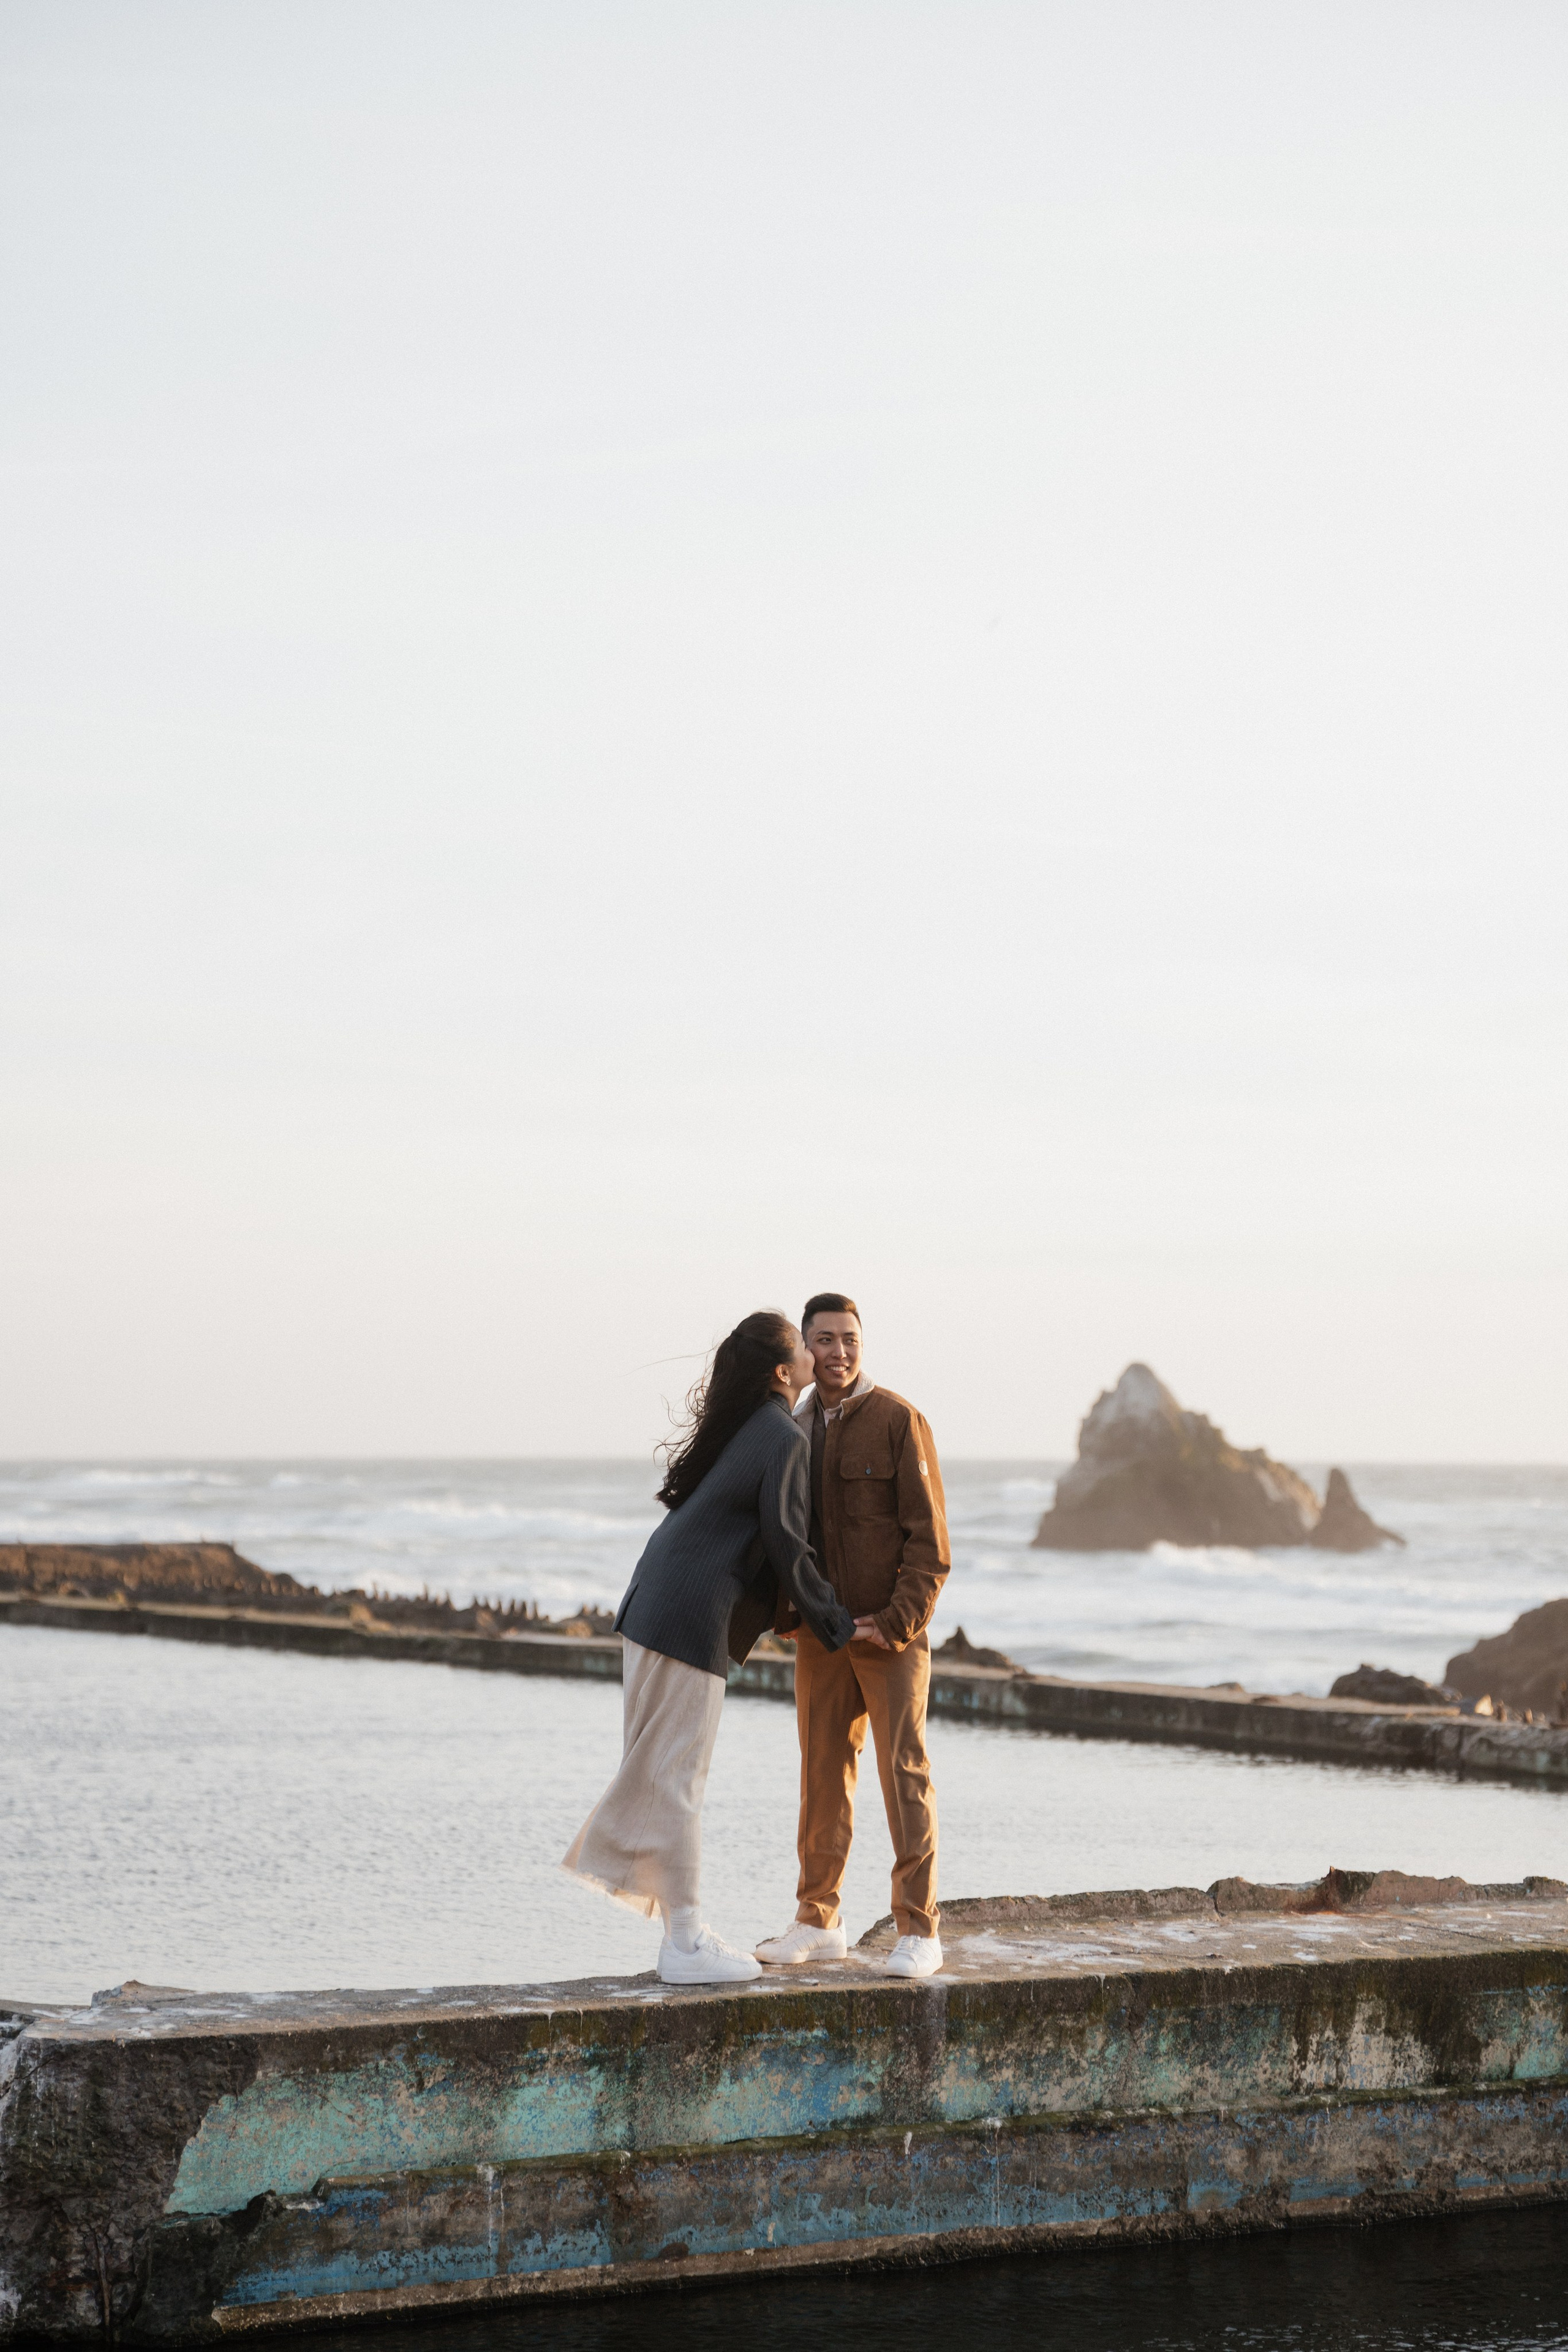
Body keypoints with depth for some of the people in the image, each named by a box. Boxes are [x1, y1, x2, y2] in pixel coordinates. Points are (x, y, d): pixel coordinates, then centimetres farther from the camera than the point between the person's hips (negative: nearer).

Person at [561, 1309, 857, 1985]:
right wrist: (833, 1624, -1)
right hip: (692, 1618, -9)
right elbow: (786, 1547, -13)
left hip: (654, 1604, 9)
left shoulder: (743, 1427, 16)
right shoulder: (786, 1442, -11)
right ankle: (686, 1942, 0)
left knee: (662, 1770, 12)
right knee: (675, 1773, -5)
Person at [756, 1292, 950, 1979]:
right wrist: (782, 1612, 3)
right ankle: (817, 1922, 18)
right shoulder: (796, 1430, 9)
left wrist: (896, 1623, -17)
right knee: (823, 1774, 9)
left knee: (904, 1772, -4)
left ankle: (918, 1931, -1)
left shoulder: (898, 1421, -8)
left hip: (891, 1633, -5)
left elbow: (928, 1537, -11)